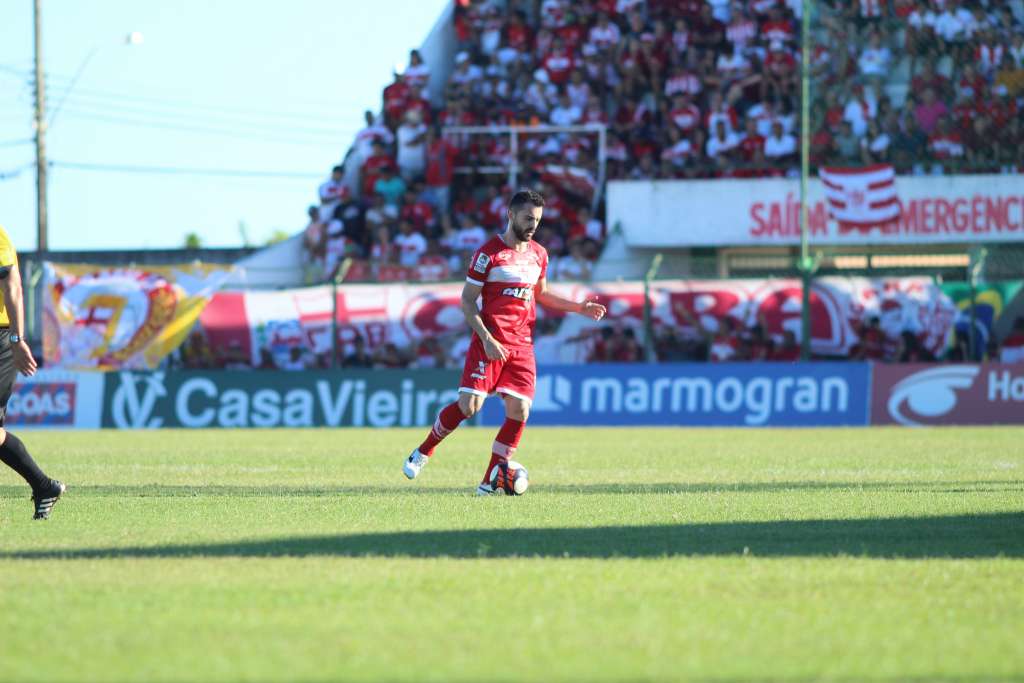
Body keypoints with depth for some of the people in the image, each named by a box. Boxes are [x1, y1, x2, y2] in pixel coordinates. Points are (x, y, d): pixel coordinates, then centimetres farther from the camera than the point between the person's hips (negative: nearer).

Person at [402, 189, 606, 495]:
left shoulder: (539, 254, 11)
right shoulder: (489, 253, -7)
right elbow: (467, 301, -6)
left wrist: (580, 308, 16)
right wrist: (487, 339, -16)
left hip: (522, 345, 5)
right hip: (490, 342, -5)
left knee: (519, 412, -7)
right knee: (468, 405, -13)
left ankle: (490, 481, 1)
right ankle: (423, 452, 11)